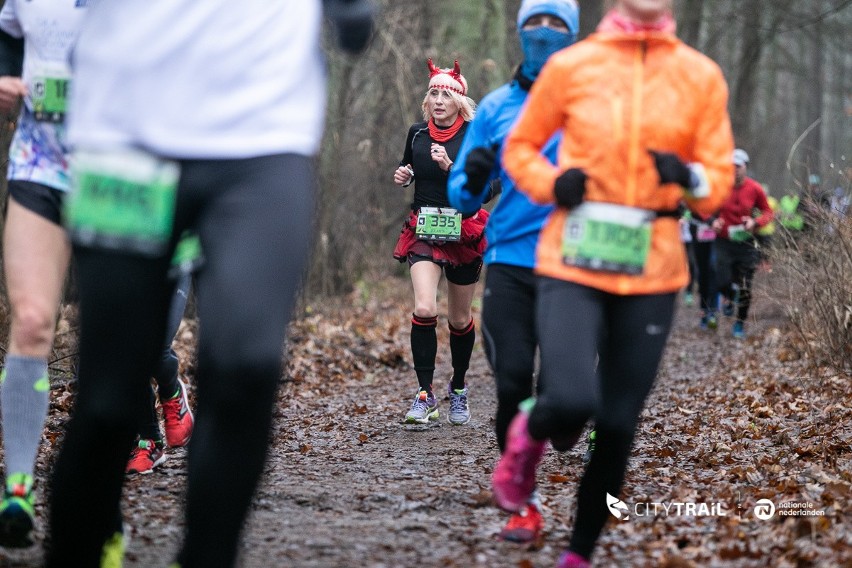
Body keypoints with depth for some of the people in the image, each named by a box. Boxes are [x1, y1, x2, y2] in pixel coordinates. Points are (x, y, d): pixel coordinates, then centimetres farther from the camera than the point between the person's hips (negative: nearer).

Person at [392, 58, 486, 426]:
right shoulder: (417, 133, 4)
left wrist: (450, 167, -27)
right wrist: (401, 176, 0)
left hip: (463, 233, -1)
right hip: (424, 231, 1)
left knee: (459, 320, 10)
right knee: (424, 310, -19)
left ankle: (458, 390, 32)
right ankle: (425, 395, -13)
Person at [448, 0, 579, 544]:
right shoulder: (497, 107, 9)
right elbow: (462, 197, 10)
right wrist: (472, 179, -12)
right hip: (511, 261, 1)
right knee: (513, 382, -6)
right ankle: (526, 503, 6)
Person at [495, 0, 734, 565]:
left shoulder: (702, 76, 4)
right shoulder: (571, 65, 1)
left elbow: (720, 179, 9)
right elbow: (520, 147, 13)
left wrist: (690, 178, -13)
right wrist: (552, 182, -7)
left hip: (653, 271, 2)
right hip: (574, 264, -2)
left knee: (618, 425, 4)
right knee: (572, 402, -22)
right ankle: (530, 432, 15)